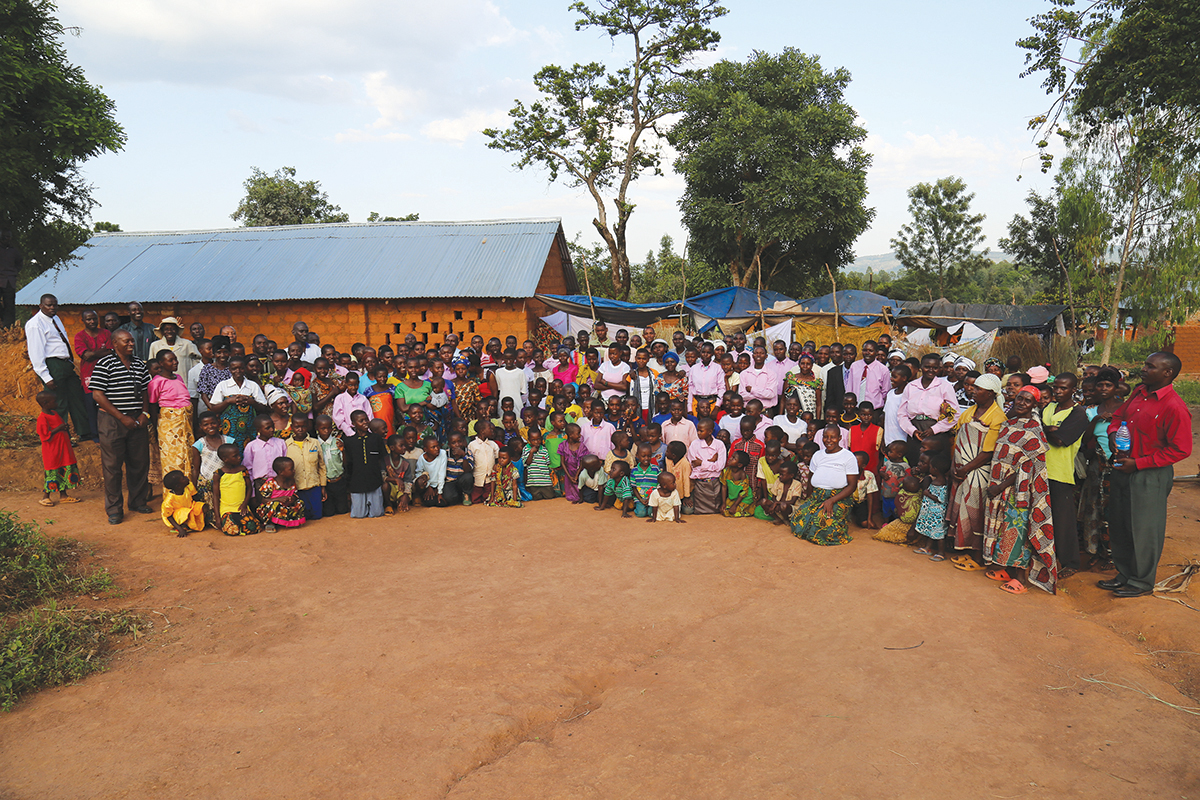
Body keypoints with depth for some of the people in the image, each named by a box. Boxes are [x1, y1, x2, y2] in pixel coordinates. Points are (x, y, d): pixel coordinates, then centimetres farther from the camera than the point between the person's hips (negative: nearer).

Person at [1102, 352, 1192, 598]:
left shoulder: (1174, 407, -18)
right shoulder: (1139, 393, 5)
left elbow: (1181, 449, -18)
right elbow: (1118, 416, 21)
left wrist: (1138, 464, -17)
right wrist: (1114, 434, -2)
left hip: (1150, 476, -8)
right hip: (1123, 469, 8)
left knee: (1144, 530, 5)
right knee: (1118, 525, 16)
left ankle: (1142, 582, 22)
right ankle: (1125, 574, 32)